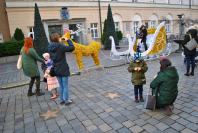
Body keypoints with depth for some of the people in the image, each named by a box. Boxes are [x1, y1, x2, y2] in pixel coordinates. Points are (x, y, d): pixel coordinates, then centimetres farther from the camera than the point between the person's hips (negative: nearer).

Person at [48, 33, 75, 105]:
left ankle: (62, 100, 27)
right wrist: (68, 40, -4)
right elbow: (72, 48, -18)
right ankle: (66, 100, 16)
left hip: (56, 69, 6)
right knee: (65, 86, 7)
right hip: (63, 69, -6)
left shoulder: (50, 47, 0)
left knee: (61, 86, 18)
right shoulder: (60, 46, -18)